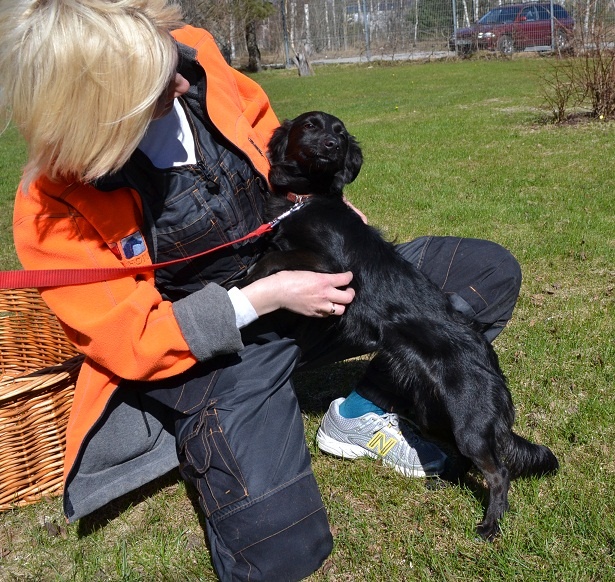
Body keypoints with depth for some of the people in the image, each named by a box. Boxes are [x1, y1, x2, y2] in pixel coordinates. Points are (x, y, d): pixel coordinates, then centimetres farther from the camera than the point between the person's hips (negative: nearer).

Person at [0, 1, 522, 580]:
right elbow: (130, 340, -16)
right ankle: (209, 438, 8)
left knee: (491, 272, -3)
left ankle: (362, 413, 6)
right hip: (204, 350, -5)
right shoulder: (53, 206, -20)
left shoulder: (194, 57, -9)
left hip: (301, 275, 5)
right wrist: (263, 298, -23)